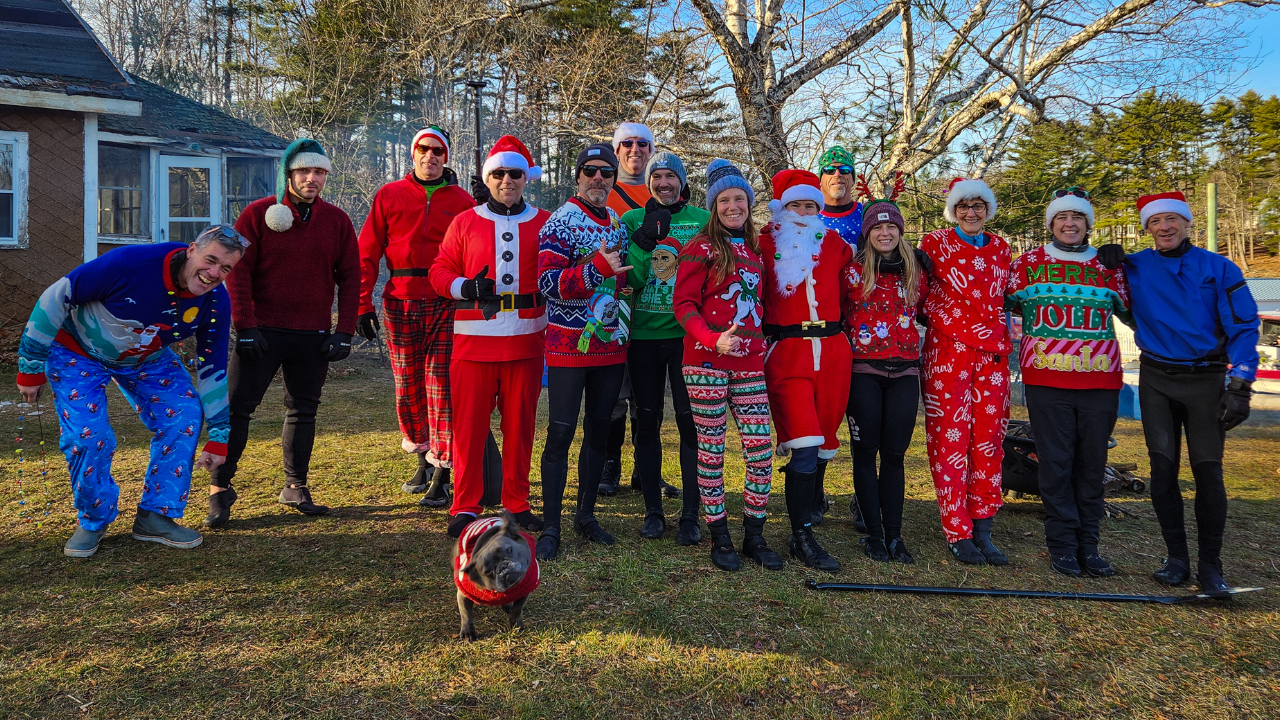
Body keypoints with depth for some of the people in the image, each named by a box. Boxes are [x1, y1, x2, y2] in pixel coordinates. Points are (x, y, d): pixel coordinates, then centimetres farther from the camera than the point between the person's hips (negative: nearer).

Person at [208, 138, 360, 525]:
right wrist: (245, 326, -11)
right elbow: (237, 271, -4)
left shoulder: (337, 220, 6)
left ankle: (296, 487, 23)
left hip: (314, 336, 3)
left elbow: (350, 276, 6)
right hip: (262, 332, -2)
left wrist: (344, 332, -1)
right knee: (237, 407, -1)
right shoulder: (259, 213, -1)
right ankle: (220, 490, 8)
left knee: (303, 410, 11)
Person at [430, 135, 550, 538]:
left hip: (526, 339, 1)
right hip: (474, 339, 0)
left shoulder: (544, 223, 9)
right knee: (469, 425, 1)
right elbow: (440, 271, 8)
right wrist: (465, 287, -11)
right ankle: (466, 507, 12)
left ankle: (518, 504, 20)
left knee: (520, 424, 7)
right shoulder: (465, 222, 8)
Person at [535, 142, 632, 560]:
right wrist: (597, 268, -27)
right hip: (569, 344, -6)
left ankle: (586, 515, 26)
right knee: (561, 434, -3)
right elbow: (548, 283, -18)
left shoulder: (620, 224, 12)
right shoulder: (559, 222, -7)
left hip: (611, 344, 6)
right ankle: (551, 526, 7)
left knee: (599, 431, 12)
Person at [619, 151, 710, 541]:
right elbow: (627, 280, -3)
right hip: (644, 334, 1)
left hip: (687, 333, -1)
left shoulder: (702, 219, 5)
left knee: (690, 421, -2)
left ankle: (691, 514, 8)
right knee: (647, 421, 7)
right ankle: (653, 510, 20)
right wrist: (644, 239, -16)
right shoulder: (634, 219, 7)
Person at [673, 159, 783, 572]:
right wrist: (714, 340, -21)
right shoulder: (701, 248, -2)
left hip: (749, 362, 5)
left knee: (761, 449, 2)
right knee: (712, 451, 2)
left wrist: (761, 342, 12)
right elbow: (683, 304, -7)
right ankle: (719, 539, 15)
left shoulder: (754, 249, 16)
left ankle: (754, 536, 17)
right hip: (706, 362, -5)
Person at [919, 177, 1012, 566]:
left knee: (989, 439, 3)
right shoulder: (935, 242, 3)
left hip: (992, 351, 4)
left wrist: (1002, 337, 15)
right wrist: (942, 320, -3)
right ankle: (958, 533, 3)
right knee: (950, 439, -5)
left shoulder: (1000, 247, 16)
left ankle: (982, 530, 12)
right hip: (948, 350, -4)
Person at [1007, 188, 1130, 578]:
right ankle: (1062, 545, 8)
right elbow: (1005, 305, 15)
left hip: (1100, 379, 2)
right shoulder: (1028, 263, 8)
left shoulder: (1109, 265, 13)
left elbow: (1129, 310, 21)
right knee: (1056, 462, -1)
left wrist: (1116, 269, 8)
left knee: (1092, 462, 6)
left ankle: (1088, 545, 16)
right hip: (1047, 379, -2)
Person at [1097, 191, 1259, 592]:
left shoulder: (1218, 269, -1)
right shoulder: (1134, 268, 4)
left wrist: (1240, 387, -10)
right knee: (1163, 468, 2)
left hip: (1205, 380, -1)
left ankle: (1210, 565, 10)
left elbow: (1243, 328, -2)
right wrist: (1108, 263, -3)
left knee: (1208, 471, -1)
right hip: (1156, 381, 2)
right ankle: (1176, 558, 14)